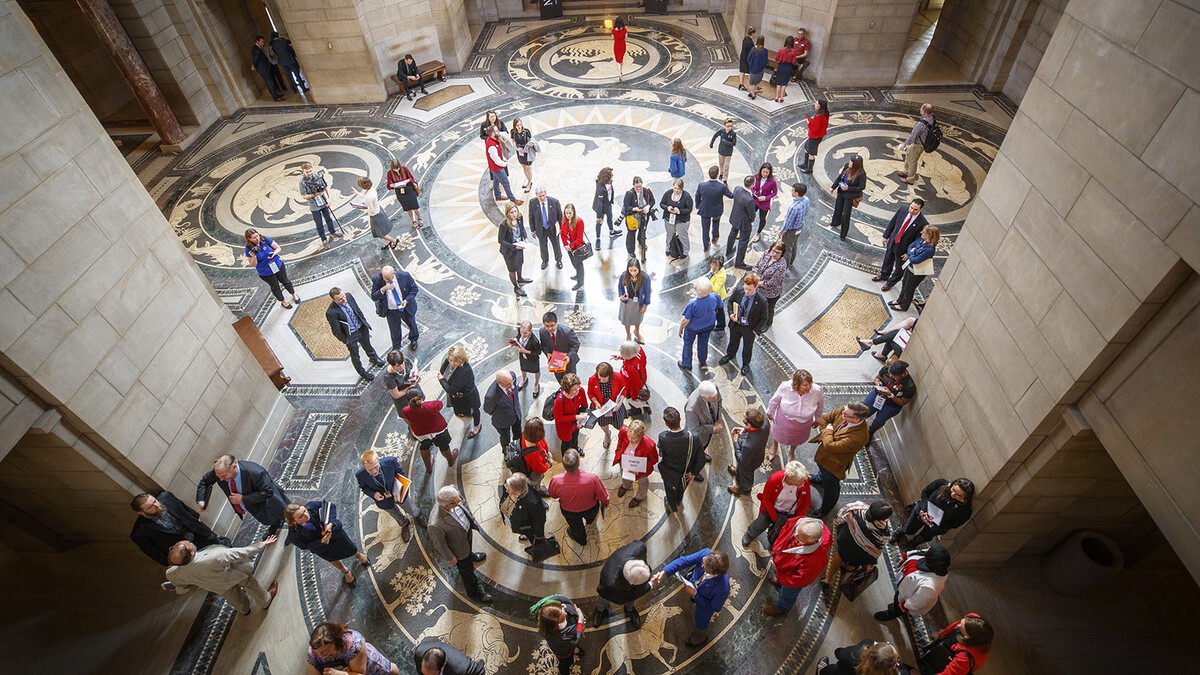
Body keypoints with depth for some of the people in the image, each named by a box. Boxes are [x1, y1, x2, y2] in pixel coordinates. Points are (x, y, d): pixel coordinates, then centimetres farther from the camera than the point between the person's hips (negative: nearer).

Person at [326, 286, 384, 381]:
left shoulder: (348, 296, -16)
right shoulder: (331, 313, -32)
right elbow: (336, 331, -21)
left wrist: (365, 322, 9)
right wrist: (346, 342, -13)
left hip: (362, 327, 5)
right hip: (350, 335, -5)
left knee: (367, 345, 31)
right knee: (355, 355, 18)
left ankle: (374, 360, 62)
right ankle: (363, 373, 43)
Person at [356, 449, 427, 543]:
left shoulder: (390, 462, -36)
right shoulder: (359, 475, -32)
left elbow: (401, 474, -15)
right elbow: (363, 487, -9)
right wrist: (373, 494, -28)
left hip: (398, 494, -1)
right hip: (383, 499, 1)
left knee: (411, 510, 26)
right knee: (398, 517, 29)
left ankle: (418, 516, 63)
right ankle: (404, 525, 64)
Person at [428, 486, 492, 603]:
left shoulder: (452, 492, -32)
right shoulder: (436, 525, -47)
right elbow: (439, 544, -26)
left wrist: (470, 516, 12)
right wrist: (450, 557, -9)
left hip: (467, 530, 5)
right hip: (459, 546, -5)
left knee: (469, 548, 39)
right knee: (466, 569, 23)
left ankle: (470, 556, 74)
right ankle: (473, 592, 51)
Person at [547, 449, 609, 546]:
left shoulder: (555, 481, -38)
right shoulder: (592, 479, -41)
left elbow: (553, 495, -12)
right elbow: (604, 498, -22)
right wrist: (606, 503, 3)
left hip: (569, 513, 1)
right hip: (591, 510, -1)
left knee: (575, 526, 36)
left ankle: (581, 540, 67)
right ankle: (590, 519, 71)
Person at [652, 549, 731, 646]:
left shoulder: (723, 588, -46)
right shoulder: (706, 553, -40)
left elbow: (714, 608, -26)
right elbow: (684, 561, -29)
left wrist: (695, 595, -27)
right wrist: (663, 573, -35)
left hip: (706, 602, -4)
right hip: (694, 583, 4)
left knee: (701, 621, 27)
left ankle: (701, 636, 64)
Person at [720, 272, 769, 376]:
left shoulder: (762, 301, -29)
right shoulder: (738, 290, -20)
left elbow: (763, 318, -14)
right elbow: (729, 301, 0)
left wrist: (755, 330, -14)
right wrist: (731, 313, -15)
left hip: (749, 328, -3)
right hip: (735, 324, 3)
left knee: (747, 347, 22)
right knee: (733, 341, 30)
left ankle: (745, 364, 51)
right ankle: (730, 355, 62)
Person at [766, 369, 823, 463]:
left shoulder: (817, 391, -33)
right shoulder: (785, 387, -37)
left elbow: (820, 406, -9)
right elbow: (775, 400, -14)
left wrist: (817, 419, 7)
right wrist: (770, 411, 2)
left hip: (803, 424, 1)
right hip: (784, 419, -1)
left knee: (797, 439, 32)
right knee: (778, 433, 32)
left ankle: (791, 451, 68)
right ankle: (774, 445, 69)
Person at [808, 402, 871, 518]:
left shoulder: (859, 437, -44)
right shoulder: (843, 411, -25)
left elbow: (829, 446, -40)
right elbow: (825, 418, -7)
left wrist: (828, 431, -24)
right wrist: (825, 433, -18)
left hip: (834, 464, -7)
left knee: (830, 487, 21)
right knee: (822, 470, 40)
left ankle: (825, 509, 51)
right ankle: (819, 479, 75)